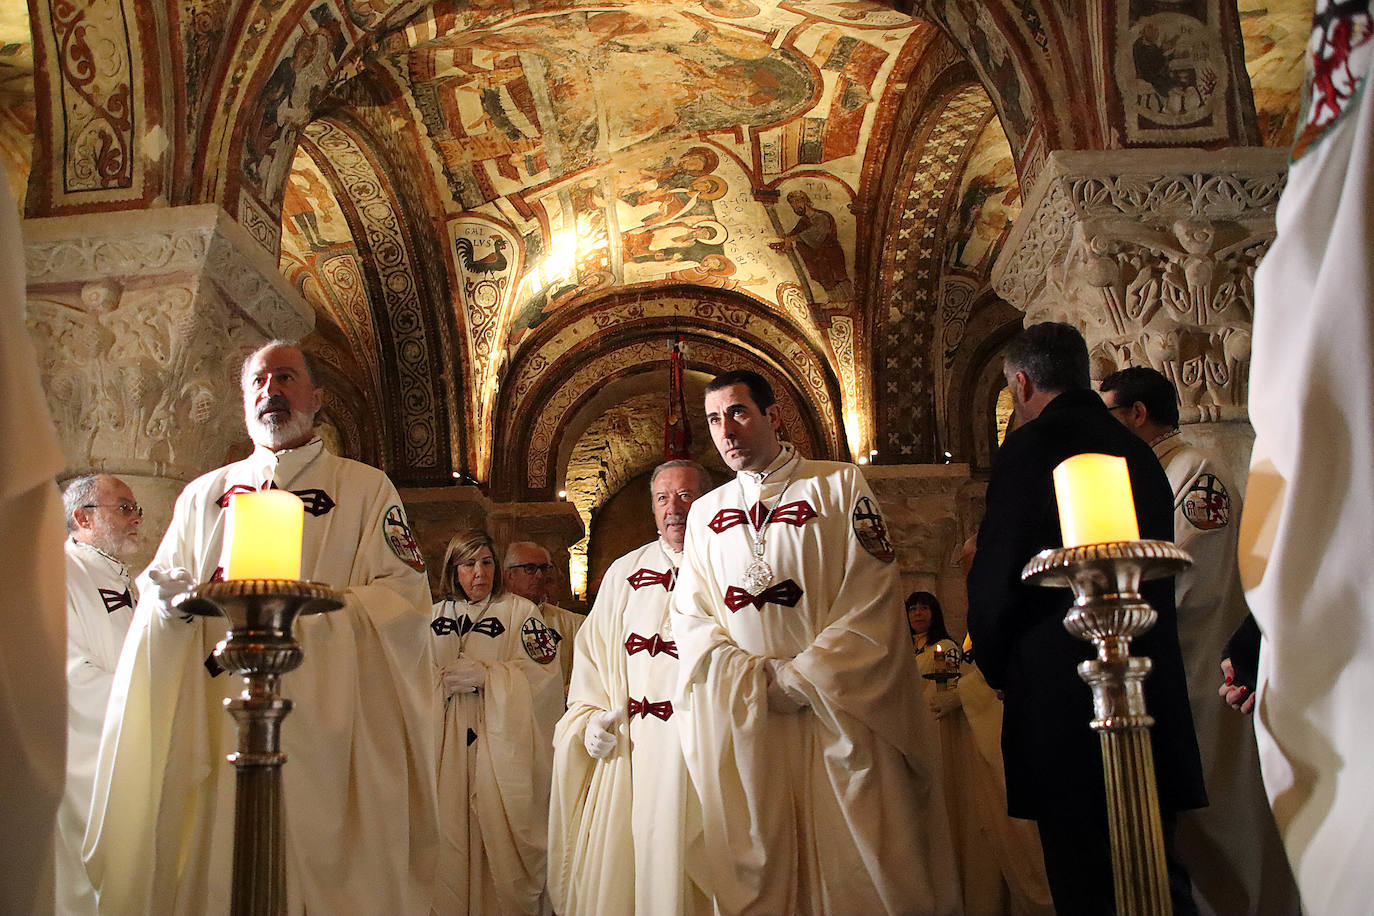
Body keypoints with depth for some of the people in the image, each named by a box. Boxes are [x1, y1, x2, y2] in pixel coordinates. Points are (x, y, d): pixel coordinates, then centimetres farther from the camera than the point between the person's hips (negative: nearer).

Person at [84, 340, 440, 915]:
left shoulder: (366, 489, 9)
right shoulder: (203, 495, 20)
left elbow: (405, 596, -2)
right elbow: (157, 601, 16)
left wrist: (310, 607, -16)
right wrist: (169, 599, -7)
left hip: (325, 729, -2)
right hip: (215, 724, 3)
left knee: (324, 869, -4)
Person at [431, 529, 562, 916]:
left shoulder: (520, 612, 3)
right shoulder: (434, 617, 14)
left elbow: (539, 673, -6)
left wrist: (484, 675, -15)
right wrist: (444, 680, -7)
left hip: (502, 745, -3)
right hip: (448, 746, 3)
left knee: (500, 835, -4)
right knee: (450, 835, 1)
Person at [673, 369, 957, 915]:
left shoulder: (841, 486, 2)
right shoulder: (705, 513, 15)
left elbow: (872, 599, -7)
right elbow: (688, 615, 8)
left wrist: (800, 679, -11)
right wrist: (753, 679, -8)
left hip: (839, 711, -3)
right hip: (740, 721, 3)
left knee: (859, 866, -2)